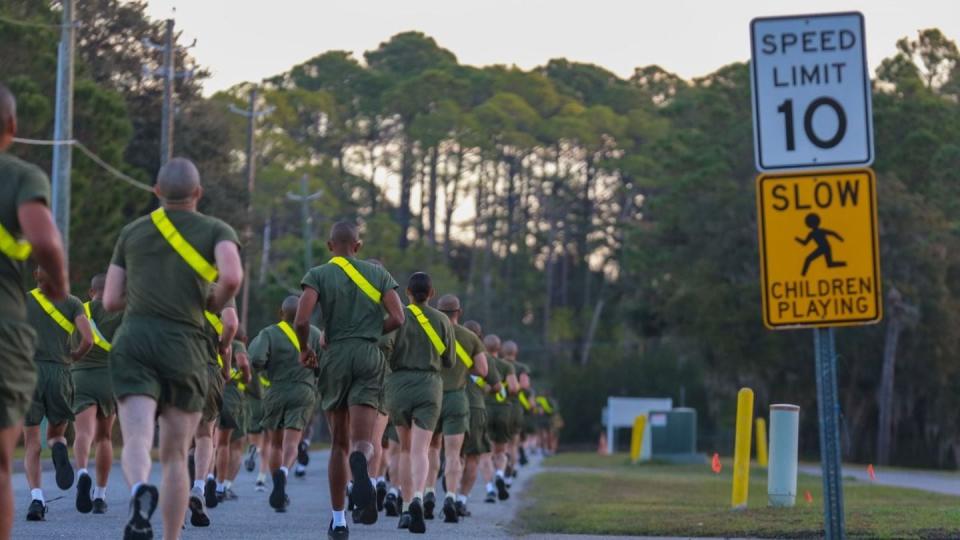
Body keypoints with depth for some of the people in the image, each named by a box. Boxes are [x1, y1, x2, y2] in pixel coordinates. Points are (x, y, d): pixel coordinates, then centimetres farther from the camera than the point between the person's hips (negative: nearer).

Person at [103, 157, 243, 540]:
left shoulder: (132, 232, 16)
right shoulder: (217, 230, 7)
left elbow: (110, 301, 15)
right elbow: (232, 277, -13)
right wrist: (215, 304, 8)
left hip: (133, 341, 1)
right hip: (183, 348, -1)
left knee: (137, 441, -15)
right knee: (174, 455, 12)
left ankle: (140, 491, -47)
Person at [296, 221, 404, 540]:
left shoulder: (318, 275, 4)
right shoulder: (378, 273, 11)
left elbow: (302, 319, -10)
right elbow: (397, 318, 1)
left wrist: (305, 349, 8)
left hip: (336, 356, 0)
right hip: (370, 357, 0)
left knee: (339, 444, 12)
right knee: (362, 440, -9)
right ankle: (361, 462, -47)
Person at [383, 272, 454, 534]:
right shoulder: (442, 320, 3)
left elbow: (385, 354, -12)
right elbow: (449, 361, 9)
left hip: (398, 385, 0)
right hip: (429, 387, 0)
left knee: (406, 448, 17)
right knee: (420, 450, -9)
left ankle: (407, 507, 14)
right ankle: (417, 500, -34)